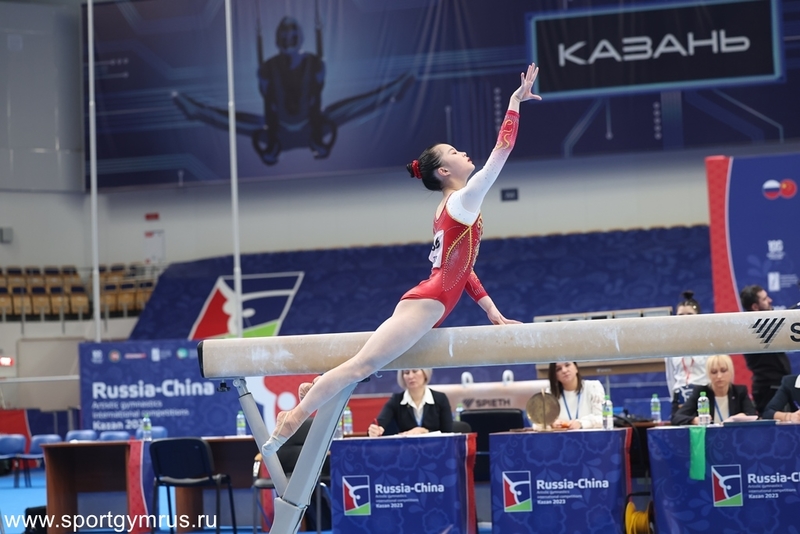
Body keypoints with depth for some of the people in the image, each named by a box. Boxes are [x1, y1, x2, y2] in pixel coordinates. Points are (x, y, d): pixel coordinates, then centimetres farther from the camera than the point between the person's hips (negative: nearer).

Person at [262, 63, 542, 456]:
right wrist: (514, 104, -7)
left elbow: (462, 268, 24)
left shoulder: (449, 210, 21)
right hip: (427, 304, -10)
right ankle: (294, 417, -17)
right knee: (362, 365, -14)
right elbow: (502, 149, -11)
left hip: (425, 302, 10)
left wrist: (492, 312, 20)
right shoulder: (463, 200, -5)